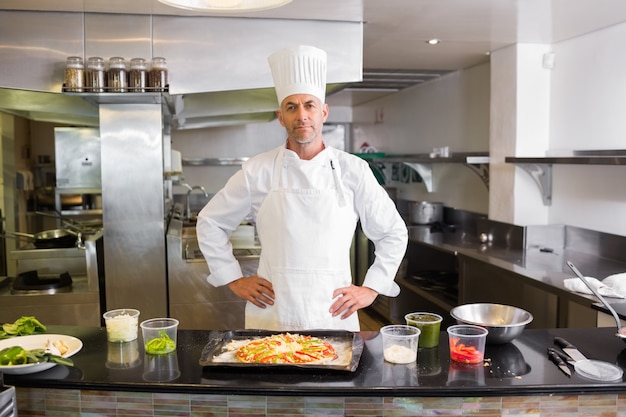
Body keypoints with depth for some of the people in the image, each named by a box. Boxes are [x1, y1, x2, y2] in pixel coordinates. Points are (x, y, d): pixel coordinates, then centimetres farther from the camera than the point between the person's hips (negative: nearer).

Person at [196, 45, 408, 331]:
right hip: (271, 316, 0)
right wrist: (234, 279, 4)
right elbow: (210, 223, 9)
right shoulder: (258, 171, -2)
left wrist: (370, 288, 2)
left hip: (333, 317, 1)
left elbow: (393, 233, 8)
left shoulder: (353, 170, -1)